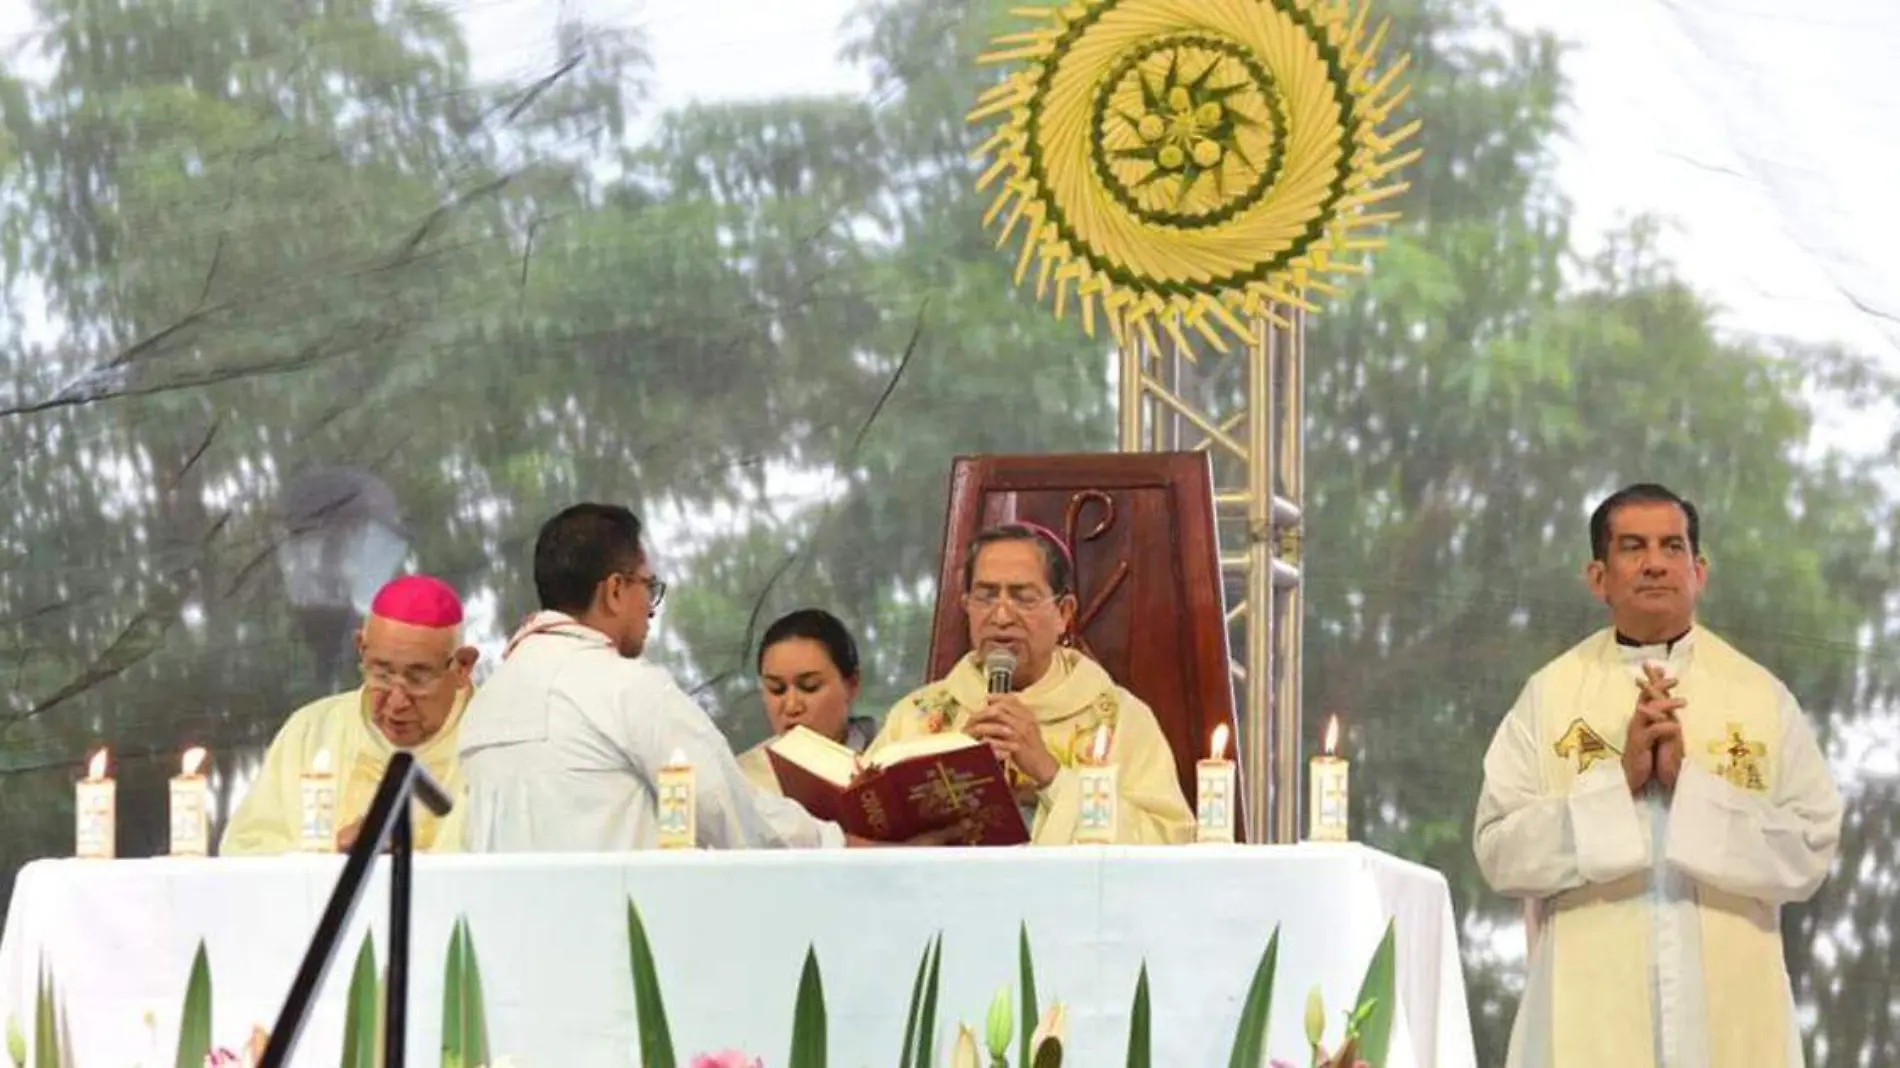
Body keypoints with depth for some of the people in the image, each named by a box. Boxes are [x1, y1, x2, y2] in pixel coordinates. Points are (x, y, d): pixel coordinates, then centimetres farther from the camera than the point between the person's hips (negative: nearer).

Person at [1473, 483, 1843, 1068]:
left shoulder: (1763, 698, 5)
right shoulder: (1549, 697, 5)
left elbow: (1811, 851, -1)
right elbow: (1501, 851, -2)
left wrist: (1689, 782, -11)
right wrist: (1619, 780, -12)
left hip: (1731, 1016, 1)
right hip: (1590, 1018, -1)